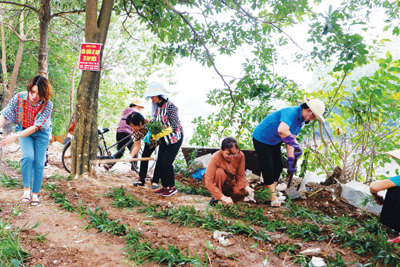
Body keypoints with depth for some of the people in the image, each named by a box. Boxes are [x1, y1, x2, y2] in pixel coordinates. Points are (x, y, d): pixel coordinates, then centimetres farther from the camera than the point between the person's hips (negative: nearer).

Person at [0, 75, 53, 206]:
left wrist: (15, 137, -37)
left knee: (39, 163, -3)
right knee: (28, 157, -21)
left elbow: (36, 127, -31)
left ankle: (35, 193, 13)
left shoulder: (47, 105, -29)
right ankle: (26, 188, -4)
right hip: (23, 130, 1)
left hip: (41, 133, -1)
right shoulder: (19, 98, -23)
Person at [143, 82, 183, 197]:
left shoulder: (170, 106, -21)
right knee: (160, 162, 6)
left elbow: (174, 126, -21)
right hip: (164, 139, 8)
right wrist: (150, 133, -6)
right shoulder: (156, 106, 4)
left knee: (166, 162, -8)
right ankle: (165, 186, 19)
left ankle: (172, 187, 8)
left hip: (174, 137, -8)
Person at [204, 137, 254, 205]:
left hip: (229, 182, 4)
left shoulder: (240, 155, -20)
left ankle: (225, 192, 8)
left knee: (243, 192, -23)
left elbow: (240, 176, -13)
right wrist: (222, 197, -43)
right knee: (220, 172, -34)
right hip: (217, 182, -4)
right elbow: (208, 182, -35)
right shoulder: (215, 158, -31)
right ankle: (215, 198, -15)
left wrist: (246, 187, -33)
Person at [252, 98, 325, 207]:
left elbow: (290, 138, 1)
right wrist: (297, 145, -40)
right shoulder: (291, 112, -30)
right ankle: (273, 197, 5)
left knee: (278, 166, 10)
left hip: (274, 141, 9)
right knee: (268, 168, -5)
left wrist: (291, 159, -6)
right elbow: (282, 130, -48)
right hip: (261, 138, -9)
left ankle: (273, 189, 25)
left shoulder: (300, 120, 1)